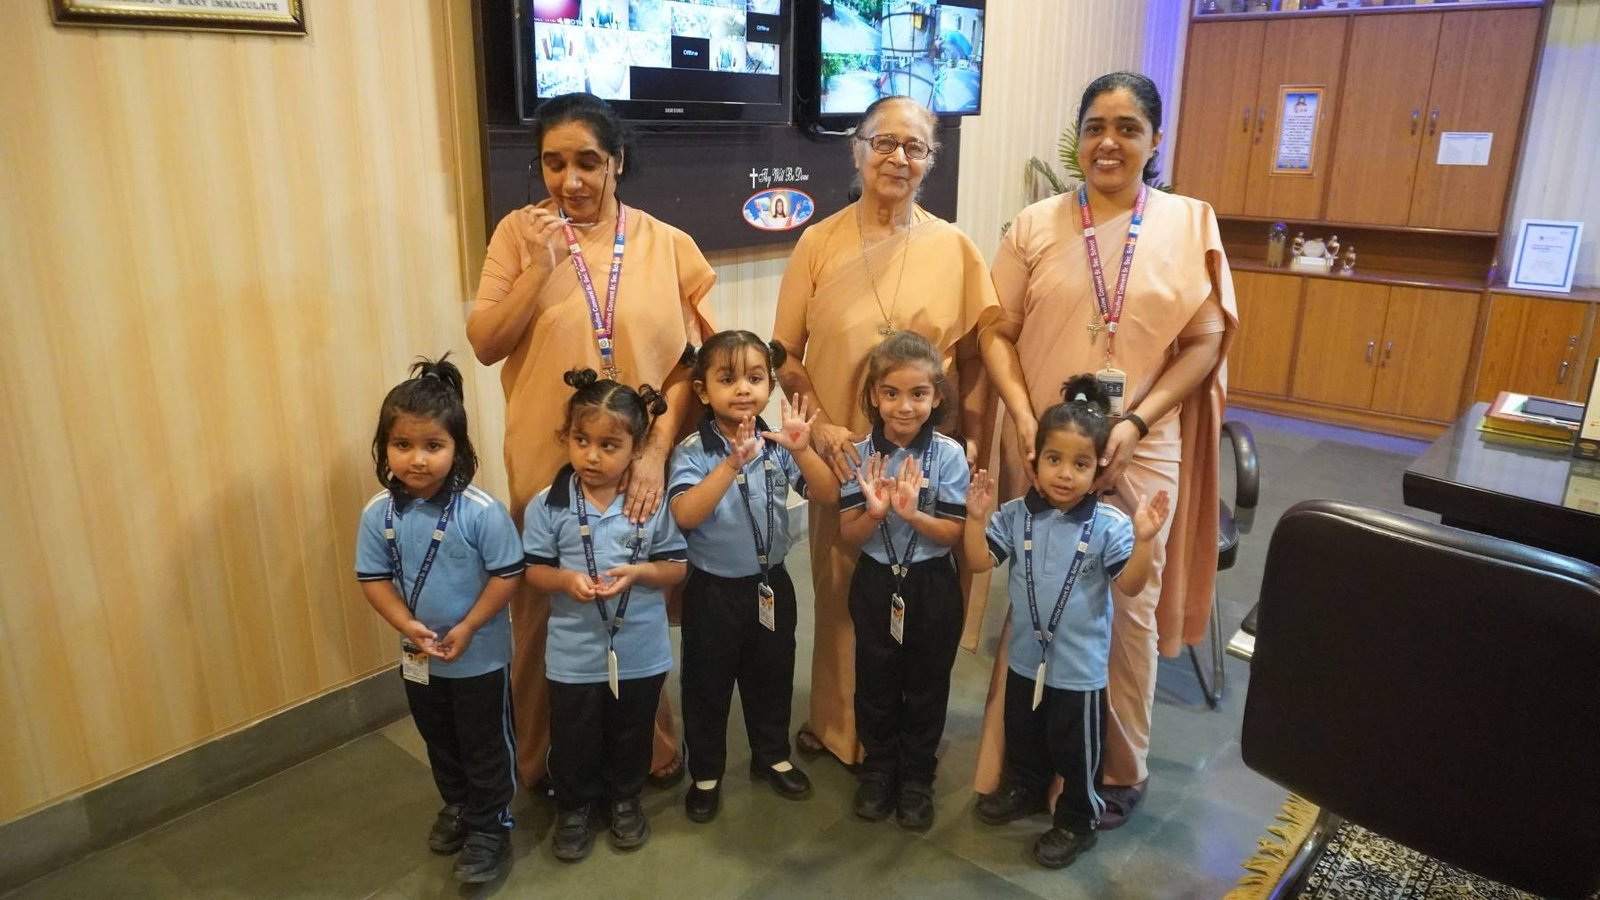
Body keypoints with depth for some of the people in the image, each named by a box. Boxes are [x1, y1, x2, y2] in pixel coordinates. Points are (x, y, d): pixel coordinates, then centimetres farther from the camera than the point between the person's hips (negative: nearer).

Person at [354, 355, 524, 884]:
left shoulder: (481, 512, -25)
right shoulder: (379, 513, -12)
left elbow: (507, 574, -19)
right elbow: (373, 577, -5)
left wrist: (466, 628, -21)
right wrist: (406, 625, -19)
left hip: (481, 656, -5)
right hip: (419, 656, 5)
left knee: (486, 745, 12)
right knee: (438, 741, 26)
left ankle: (491, 827, 32)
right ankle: (457, 806, 50)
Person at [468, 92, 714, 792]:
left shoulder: (666, 245, 0)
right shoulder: (520, 234, 1)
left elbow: (689, 363, -2)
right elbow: (485, 343, -4)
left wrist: (656, 451, -13)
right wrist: (541, 265, -16)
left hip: (641, 470, 0)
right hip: (549, 470, 0)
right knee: (548, 620, 11)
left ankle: (651, 750, 35)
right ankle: (543, 762, 33)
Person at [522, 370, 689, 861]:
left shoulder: (655, 502, -11)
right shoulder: (548, 504, -11)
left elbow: (676, 567, -5)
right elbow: (535, 569, -4)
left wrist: (638, 571, -24)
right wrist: (566, 579, -24)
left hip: (641, 649, 1)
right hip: (575, 652, 0)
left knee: (631, 732, 20)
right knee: (573, 737, 16)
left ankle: (625, 798, 46)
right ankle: (574, 806, 41)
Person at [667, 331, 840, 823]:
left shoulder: (779, 445, -6)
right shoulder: (693, 451, -15)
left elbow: (829, 496, -12)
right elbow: (685, 515, -30)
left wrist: (802, 451, -28)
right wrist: (732, 463, -39)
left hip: (771, 583, 3)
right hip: (714, 591, -3)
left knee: (772, 676, 20)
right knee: (707, 684, 12)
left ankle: (772, 756, 43)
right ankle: (706, 773, 33)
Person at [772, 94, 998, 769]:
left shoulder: (954, 249, -1)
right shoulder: (819, 244, -2)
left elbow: (974, 359, 3)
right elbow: (786, 355, 0)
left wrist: (971, 448, -4)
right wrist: (821, 428, -12)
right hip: (844, 455, 0)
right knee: (840, 588, 11)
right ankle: (837, 722, 33)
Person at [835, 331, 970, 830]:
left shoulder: (949, 454, -12)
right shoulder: (860, 455, -8)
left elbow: (954, 533, -12)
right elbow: (847, 536, -7)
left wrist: (912, 513, -28)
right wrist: (874, 512, -26)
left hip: (933, 587, -1)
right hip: (875, 583, 1)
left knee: (927, 685, 13)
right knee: (875, 682, 15)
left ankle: (917, 776, 32)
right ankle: (878, 767, 35)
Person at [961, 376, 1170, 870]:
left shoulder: (1109, 525, -17)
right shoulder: (1016, 515, -8)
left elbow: (1130, 584, -20)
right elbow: (978, 561, -8)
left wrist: (1143, 539, -34)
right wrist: (977, 517, -21)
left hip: (1080, 665, -4)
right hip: (1026, 654, 4)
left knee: (1075, 749, 13)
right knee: (1021, 732, 26)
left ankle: (1077, 820, 35)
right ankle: (1024, 788, 52)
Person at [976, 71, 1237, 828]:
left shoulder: (1189, 224, 2)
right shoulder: (1035, 226, 2)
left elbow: (1205, 343, 0)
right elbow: (997, 332, 2)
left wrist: (1135, 423, -12)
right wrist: (1025, 419, -12)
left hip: (1140, 451, 0)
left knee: (1128, 611, 8)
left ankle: (1121, 770, 29)